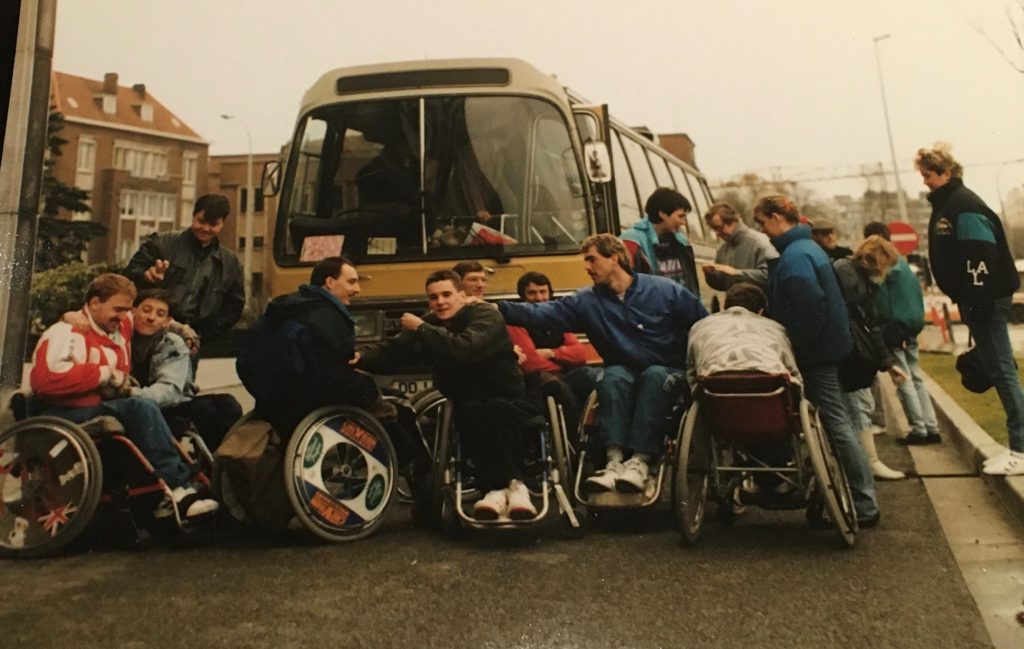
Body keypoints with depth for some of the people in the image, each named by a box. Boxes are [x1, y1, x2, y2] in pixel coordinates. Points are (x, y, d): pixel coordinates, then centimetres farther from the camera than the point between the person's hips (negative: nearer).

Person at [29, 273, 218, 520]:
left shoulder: (120, 329, 16)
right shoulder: (67, 331, -7)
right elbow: (44, 379, -24)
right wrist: (103, 373, -17)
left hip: (103, 410, 7)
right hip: (60, 416, -7)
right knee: (142, 407, -29)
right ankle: (177, 489, -29)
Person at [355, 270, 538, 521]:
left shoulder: (485, 315, -13)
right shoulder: (430, 323, 6)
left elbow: (464, 349, -33)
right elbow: (391, 351, -5)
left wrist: (422, 329, -25)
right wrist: (361, 357, -24)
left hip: (509, 403, -4)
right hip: (469, 406, 4)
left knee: (496, 410, -36)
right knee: (471, 413, -30)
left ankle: (515, 483, -27)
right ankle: (497, 486, -28)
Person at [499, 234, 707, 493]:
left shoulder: (665, 290, -4)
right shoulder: (586, 302, 1)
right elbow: (541, 314, -10)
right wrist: (498, 308, -22)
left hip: (668, 376, -2)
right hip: (624, 376, 2)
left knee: (653, 375, -33)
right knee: (614, 375, -30)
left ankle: (640, 460, -40)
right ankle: (614, 460, -40)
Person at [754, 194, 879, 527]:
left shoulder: (795, 256, -19)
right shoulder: (805, 247, 14)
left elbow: (810, 308, -27)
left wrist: (796, 348, -19)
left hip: (816, 351, -11)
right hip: (825, 346, 11)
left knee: (835, 423, -5)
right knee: (833, 421, 18)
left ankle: (865, 505, 4)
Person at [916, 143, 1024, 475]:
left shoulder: (964, 205, -13)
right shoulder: (945, 205, 15)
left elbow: (982, 255, -21)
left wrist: (978, 302, -23)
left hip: (986, 298, -10)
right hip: (976, 299, 10)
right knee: (997, 369, 12)